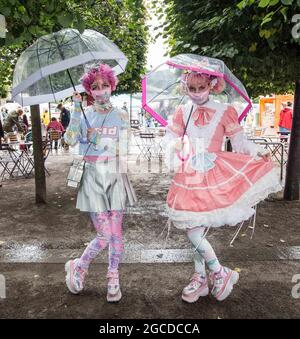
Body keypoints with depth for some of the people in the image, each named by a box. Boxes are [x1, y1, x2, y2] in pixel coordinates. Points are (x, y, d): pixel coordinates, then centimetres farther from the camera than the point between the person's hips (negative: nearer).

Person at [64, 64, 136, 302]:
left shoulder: (121, 116, 5)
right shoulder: (84, 115, 5)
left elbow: (122, 151, 6)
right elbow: (70, 140, -12)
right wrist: (76, 108, -15)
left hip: (115, 177, 1)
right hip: (93, 178, -1)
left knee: (116, 233, 5)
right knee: (104, 235, -4)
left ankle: (113, 279, 24)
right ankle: (78, 267, 24)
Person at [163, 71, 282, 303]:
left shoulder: (224, 111, 2)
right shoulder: (182, 112, 9)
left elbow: (239, 140, 0)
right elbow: (170, 138, 6)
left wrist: (256, 152, -17)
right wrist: (174, 147, -16)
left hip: (215, 175, -2)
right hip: (190, 177, 3)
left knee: (199, 230, -4)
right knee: (194, 231, -1)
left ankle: (201, 279, 18)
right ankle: (221, 274, 18)